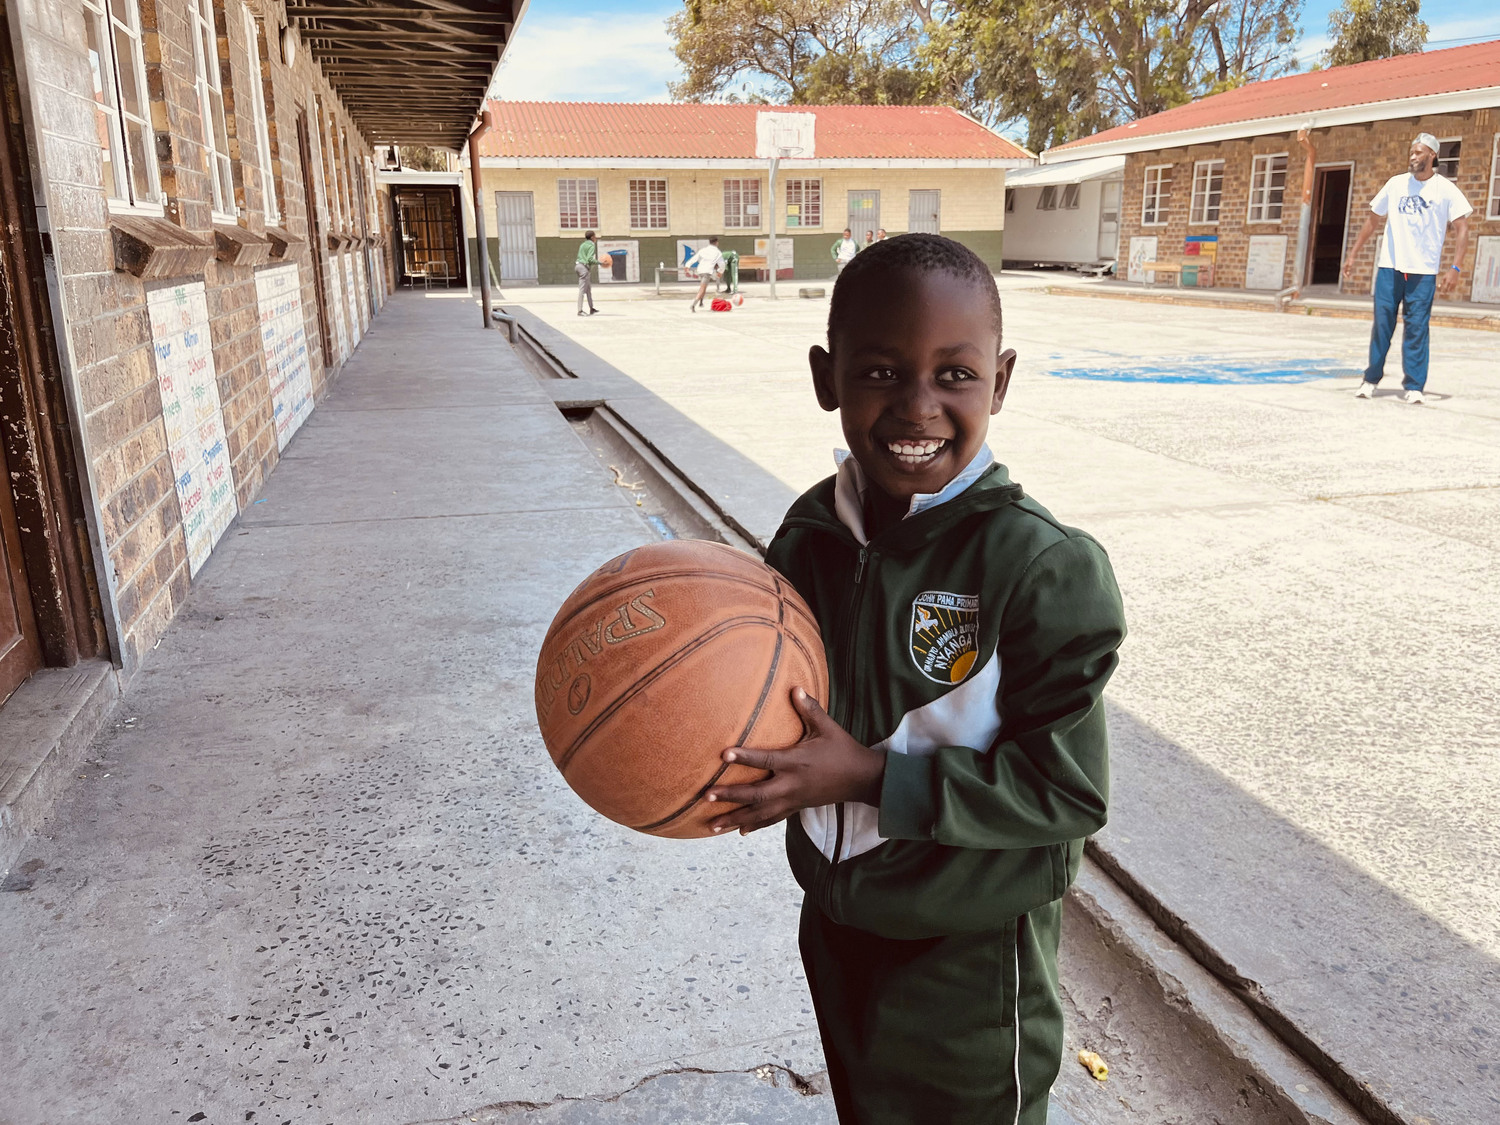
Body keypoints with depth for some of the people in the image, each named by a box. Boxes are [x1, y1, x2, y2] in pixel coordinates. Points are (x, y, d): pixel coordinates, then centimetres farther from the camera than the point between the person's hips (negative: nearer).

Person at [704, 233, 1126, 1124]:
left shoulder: (1043, 567, -25)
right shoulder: (811, 533, -7)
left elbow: (1069, 786, -24)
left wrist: (872, 776, -29)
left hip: (972, 955, -5)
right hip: (838, 922, 6)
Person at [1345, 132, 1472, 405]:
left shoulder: (1446, 189, -3)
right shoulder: (1396, 184, 6)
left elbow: (1463, 229, -4)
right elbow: (1373, 219, 15)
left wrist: (1455, 268, -15)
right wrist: (1353, 253, 9)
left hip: (1423, 270, -2)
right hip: (1389, 266, 2)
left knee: (1416, 328, -2)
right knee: (1381, 323, 4)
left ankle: (1414, 387, 3)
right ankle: (1371, 379, 14)